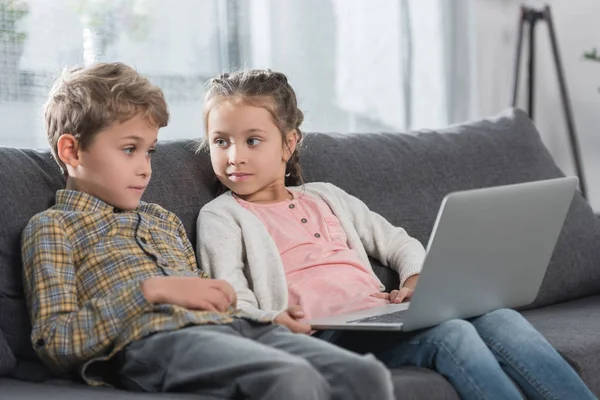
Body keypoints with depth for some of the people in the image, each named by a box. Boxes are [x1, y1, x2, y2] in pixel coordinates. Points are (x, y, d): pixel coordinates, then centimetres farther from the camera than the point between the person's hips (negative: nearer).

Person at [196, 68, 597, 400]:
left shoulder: (325, 197, 25)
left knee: (502, 319, -20)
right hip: (325, 335, -5)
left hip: (384, 319, 6)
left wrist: (417, 279, 6)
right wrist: (272, 321, -25)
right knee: (452, 333, -31)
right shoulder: (222, 216, 9)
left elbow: (398, 243, 28)